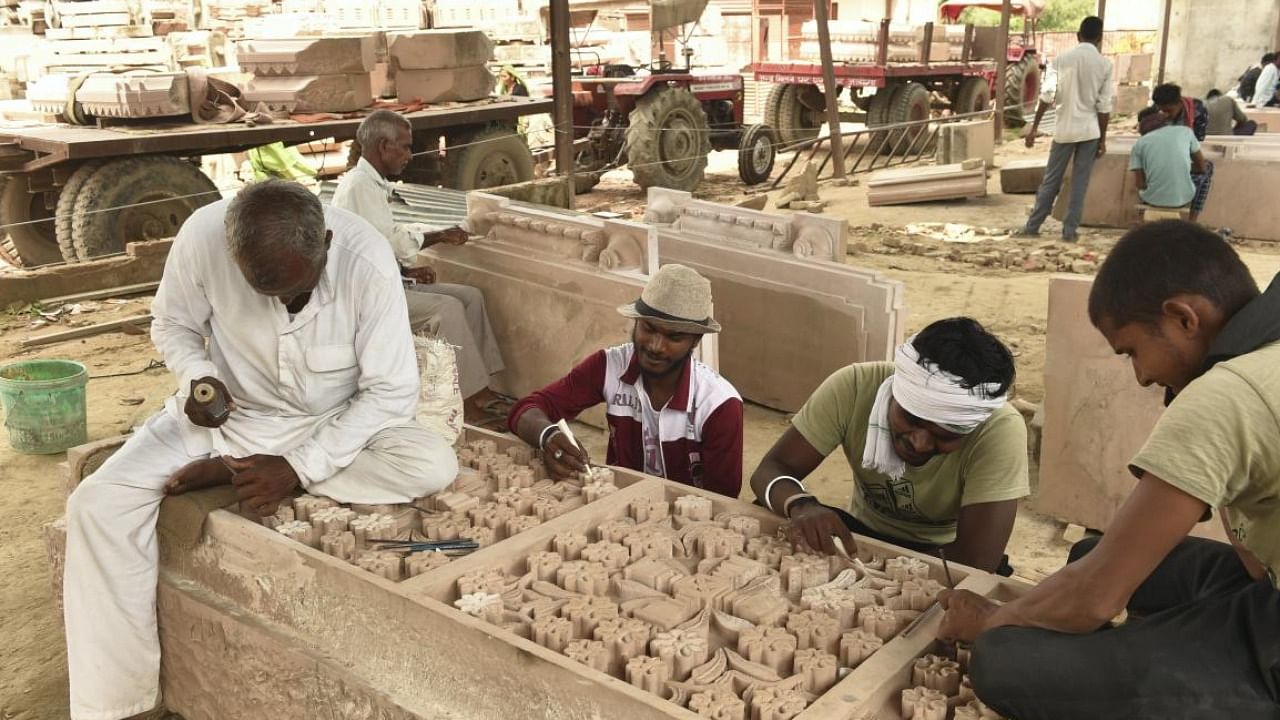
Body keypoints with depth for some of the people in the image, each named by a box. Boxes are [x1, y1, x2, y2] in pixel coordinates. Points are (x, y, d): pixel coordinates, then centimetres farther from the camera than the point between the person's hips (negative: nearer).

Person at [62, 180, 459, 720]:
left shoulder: (366, 261, -28)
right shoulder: (203, 234, -24)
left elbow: (391, 392, -21)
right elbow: (172, 325, -3)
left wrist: (298, 467, -27)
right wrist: (198, 378, -24)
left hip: (335, 424, -1)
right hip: (228, 413, 1)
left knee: (435, 466, -29)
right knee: (97, 503, -20)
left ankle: (232, 473, -16)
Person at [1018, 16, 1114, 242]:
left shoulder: (1062, 59, -2)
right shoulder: (1104, 64, -3)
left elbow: (1047, 95, -5)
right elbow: (1104, 107, -3)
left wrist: (1034, 127, 1)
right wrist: (1103, 138, 5)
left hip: (1065, 129, 1)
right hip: (1089, 130, -1)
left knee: (1051, 179, 9)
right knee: (1080, 182, 5)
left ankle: (1032, 226, 13)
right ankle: (1070, 230, 5)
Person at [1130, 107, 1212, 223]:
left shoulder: (1138, 144, -1)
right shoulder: (1185, 131, 2)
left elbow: (1139, 183, -8)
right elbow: (1202, 167, 7)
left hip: (1152, 200, 1)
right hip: (1184, 197, -1)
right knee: (1208, 166, 31)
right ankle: (1192, 222, 24)